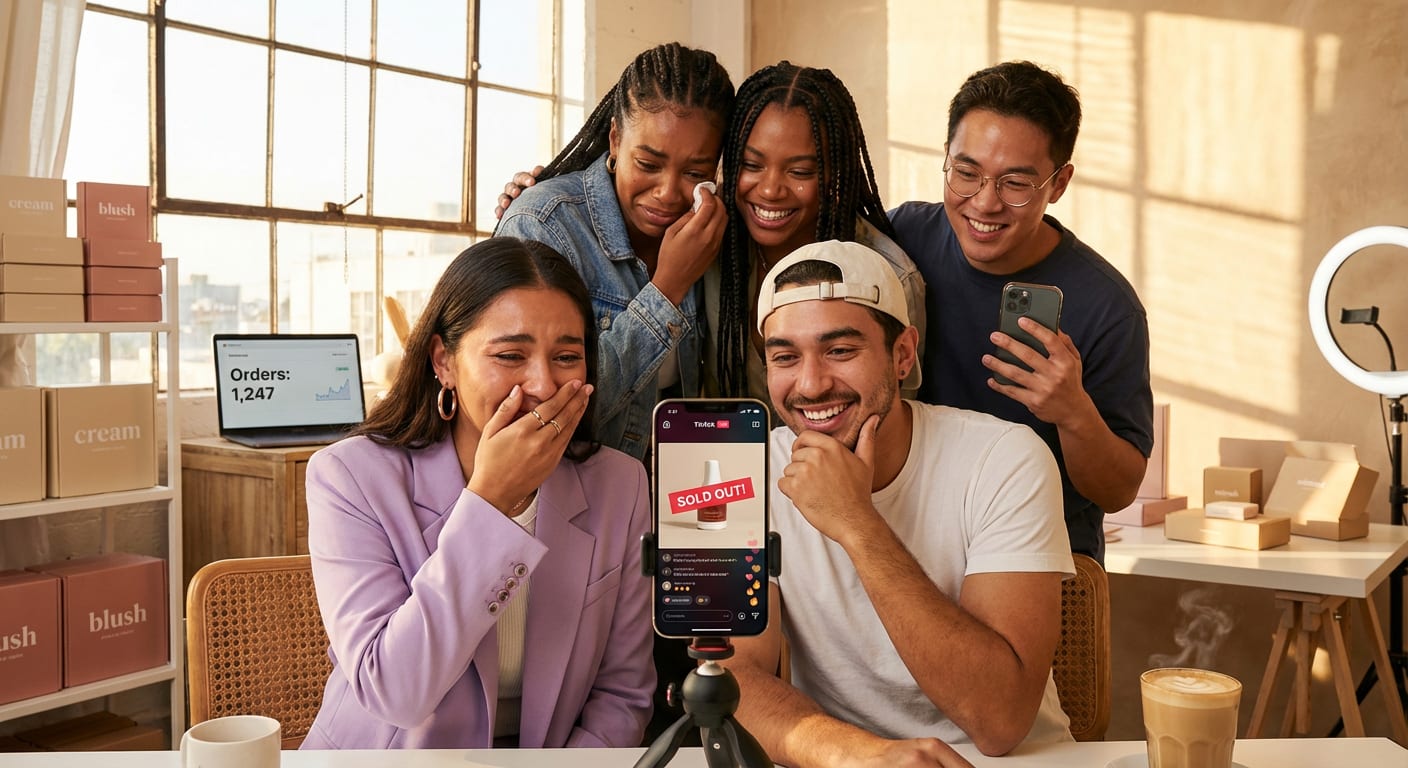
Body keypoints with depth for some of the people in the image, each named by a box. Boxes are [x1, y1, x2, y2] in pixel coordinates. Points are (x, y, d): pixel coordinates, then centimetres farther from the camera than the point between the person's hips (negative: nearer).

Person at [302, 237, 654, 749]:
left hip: (552, 753, 2)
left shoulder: (622, 485, -3)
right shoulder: (350, 477, -11)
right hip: (379, 753, -1)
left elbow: (623, 693, 1)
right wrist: (489, 500, -23)